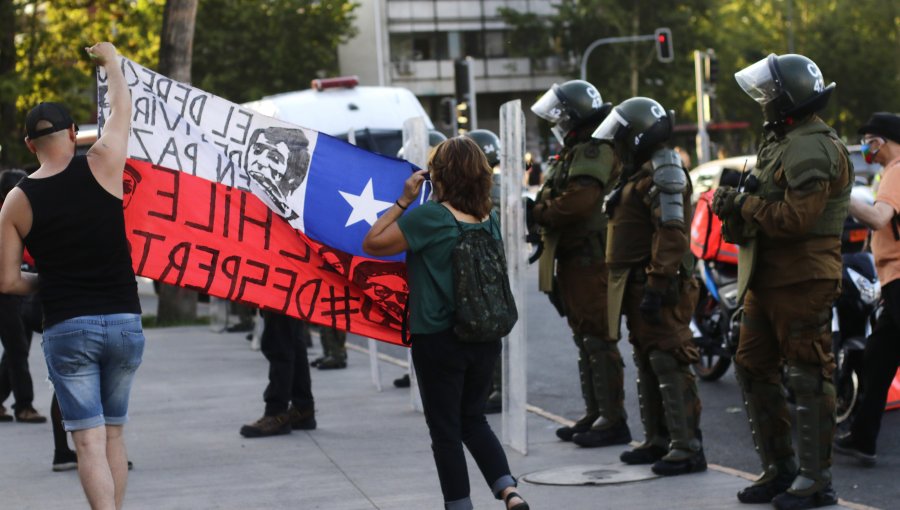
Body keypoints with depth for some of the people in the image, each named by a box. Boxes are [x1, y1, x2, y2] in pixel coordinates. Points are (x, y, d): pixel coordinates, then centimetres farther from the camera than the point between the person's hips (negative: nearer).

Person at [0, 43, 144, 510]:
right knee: (113, 433, 16)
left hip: (66, 329, -1)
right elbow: (122, 108, 17)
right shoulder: (101, 167, -2)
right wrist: (111, 62, 33)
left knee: (89, 440, -3)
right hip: (124, 323, 2)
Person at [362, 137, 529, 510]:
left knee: (445, 430, 6)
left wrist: (403, 201, -6)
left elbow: (372, 244, -11)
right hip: (485, 338, 6)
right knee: (473, 419, 20)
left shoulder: (428, 216, -16)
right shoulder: (489, 219, 2)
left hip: (438, 339, -6)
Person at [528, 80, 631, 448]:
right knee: (585, 339, 15)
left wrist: (537, 214, -15)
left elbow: (579, 202, -25)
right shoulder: (576, 152, 22)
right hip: (574, 261, 11)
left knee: (598, 340, -10)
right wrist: (540, 213, 6)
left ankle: (612, 420, -9)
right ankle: (594, 414, 22)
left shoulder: (594, 150, -13)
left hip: (590, 262, -11)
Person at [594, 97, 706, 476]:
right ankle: (657, 441, 23)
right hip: (637, 284, 11)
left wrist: (657, 286, -27)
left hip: (658, 286, -11)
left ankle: (687, 448, -12)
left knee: (669, 366, -12)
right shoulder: (636, 174, 21)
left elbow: (671, 234, -23)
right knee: (647, 365, 15)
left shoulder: (661, 173, -14)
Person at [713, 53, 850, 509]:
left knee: (808, 378, -5)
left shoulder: (813, 148, -16)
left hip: (802, 282, -11)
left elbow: (795, 217, -25)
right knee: (754, 369, 14)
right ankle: (779, 469, 22)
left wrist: (746, 204, -13)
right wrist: (737, 205, -1)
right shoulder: (782, 141, 18)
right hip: (767, 279, 11)